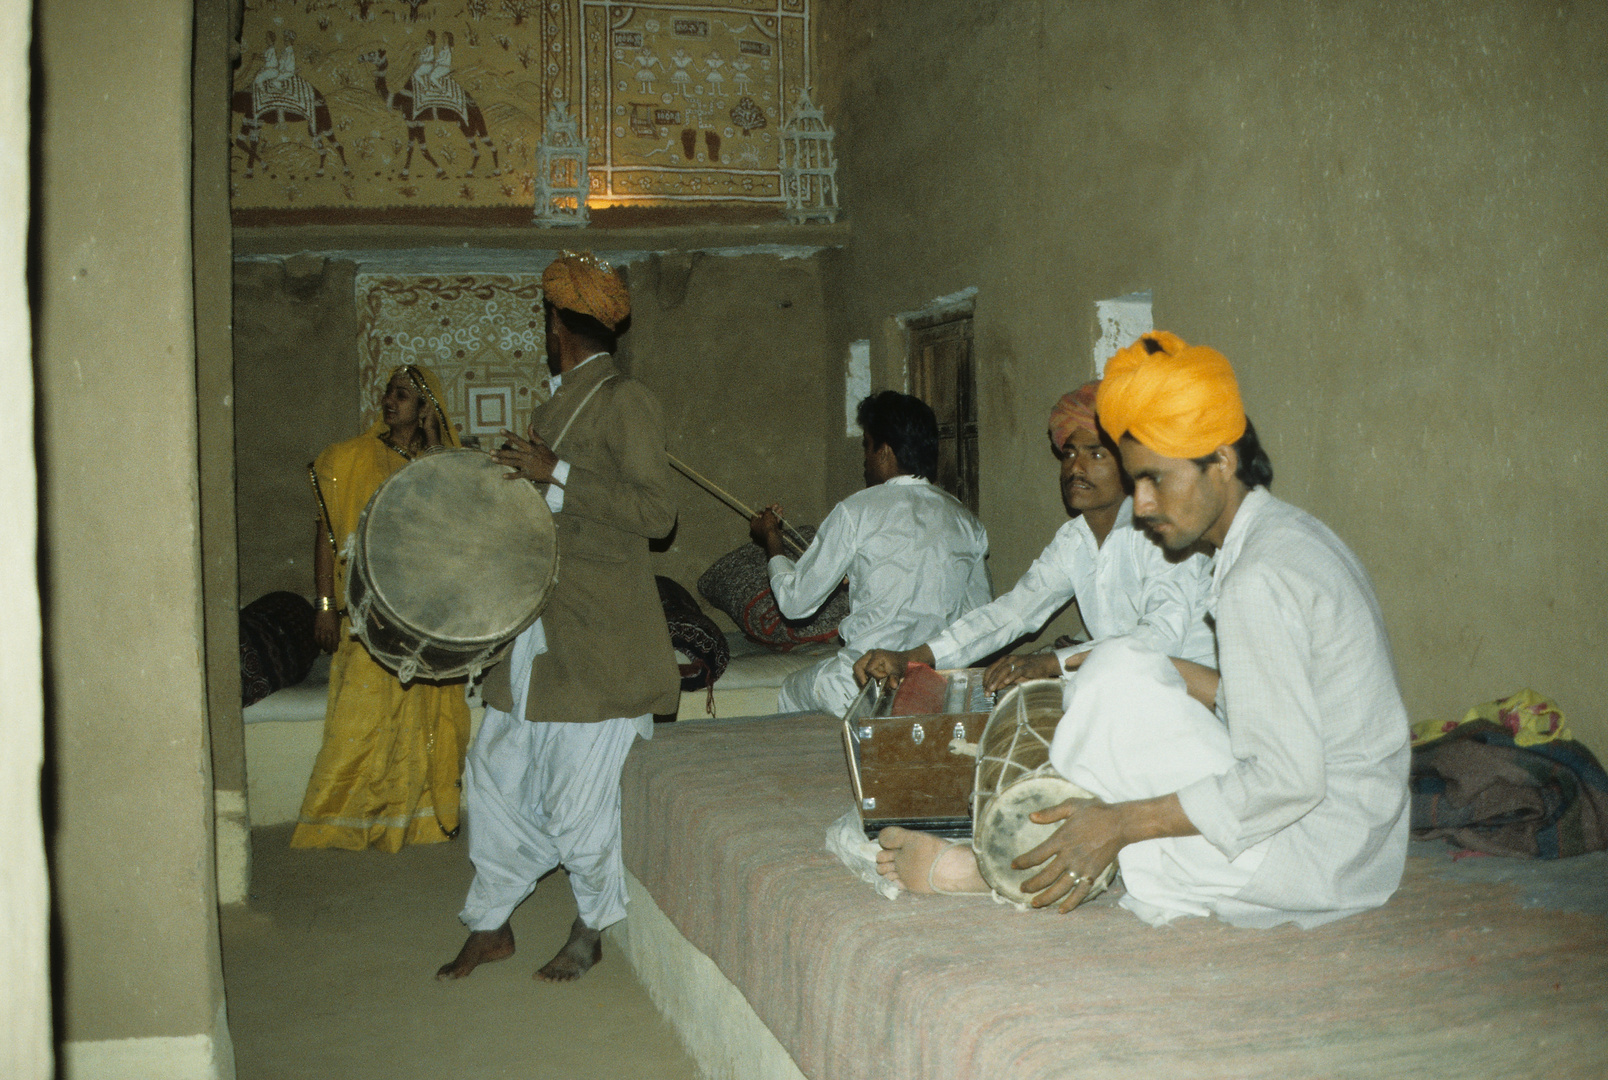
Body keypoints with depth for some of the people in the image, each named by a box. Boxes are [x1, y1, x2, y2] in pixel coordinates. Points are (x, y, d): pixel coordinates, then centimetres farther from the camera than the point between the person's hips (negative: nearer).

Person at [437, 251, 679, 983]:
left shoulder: (624, 401, -10)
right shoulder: (554, 407, 16)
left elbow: (656, 513, -19)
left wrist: (556, 475, -21)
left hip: (595, 645, -8)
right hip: (534, 631, 8)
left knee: (577, 799, 0)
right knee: (495, 779, 11)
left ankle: (590, 932, 22)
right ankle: (490, 928, 27)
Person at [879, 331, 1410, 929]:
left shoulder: (1259, 581, -22)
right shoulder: (1290, 533, 10)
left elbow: (1288, 779, -26)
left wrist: (1122, 822, -24)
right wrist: (1169, 674, 8)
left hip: (1321, 855, -10)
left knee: (1120, 678, -17)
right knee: (1132, 665, 4)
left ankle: (1014, 870, 0)